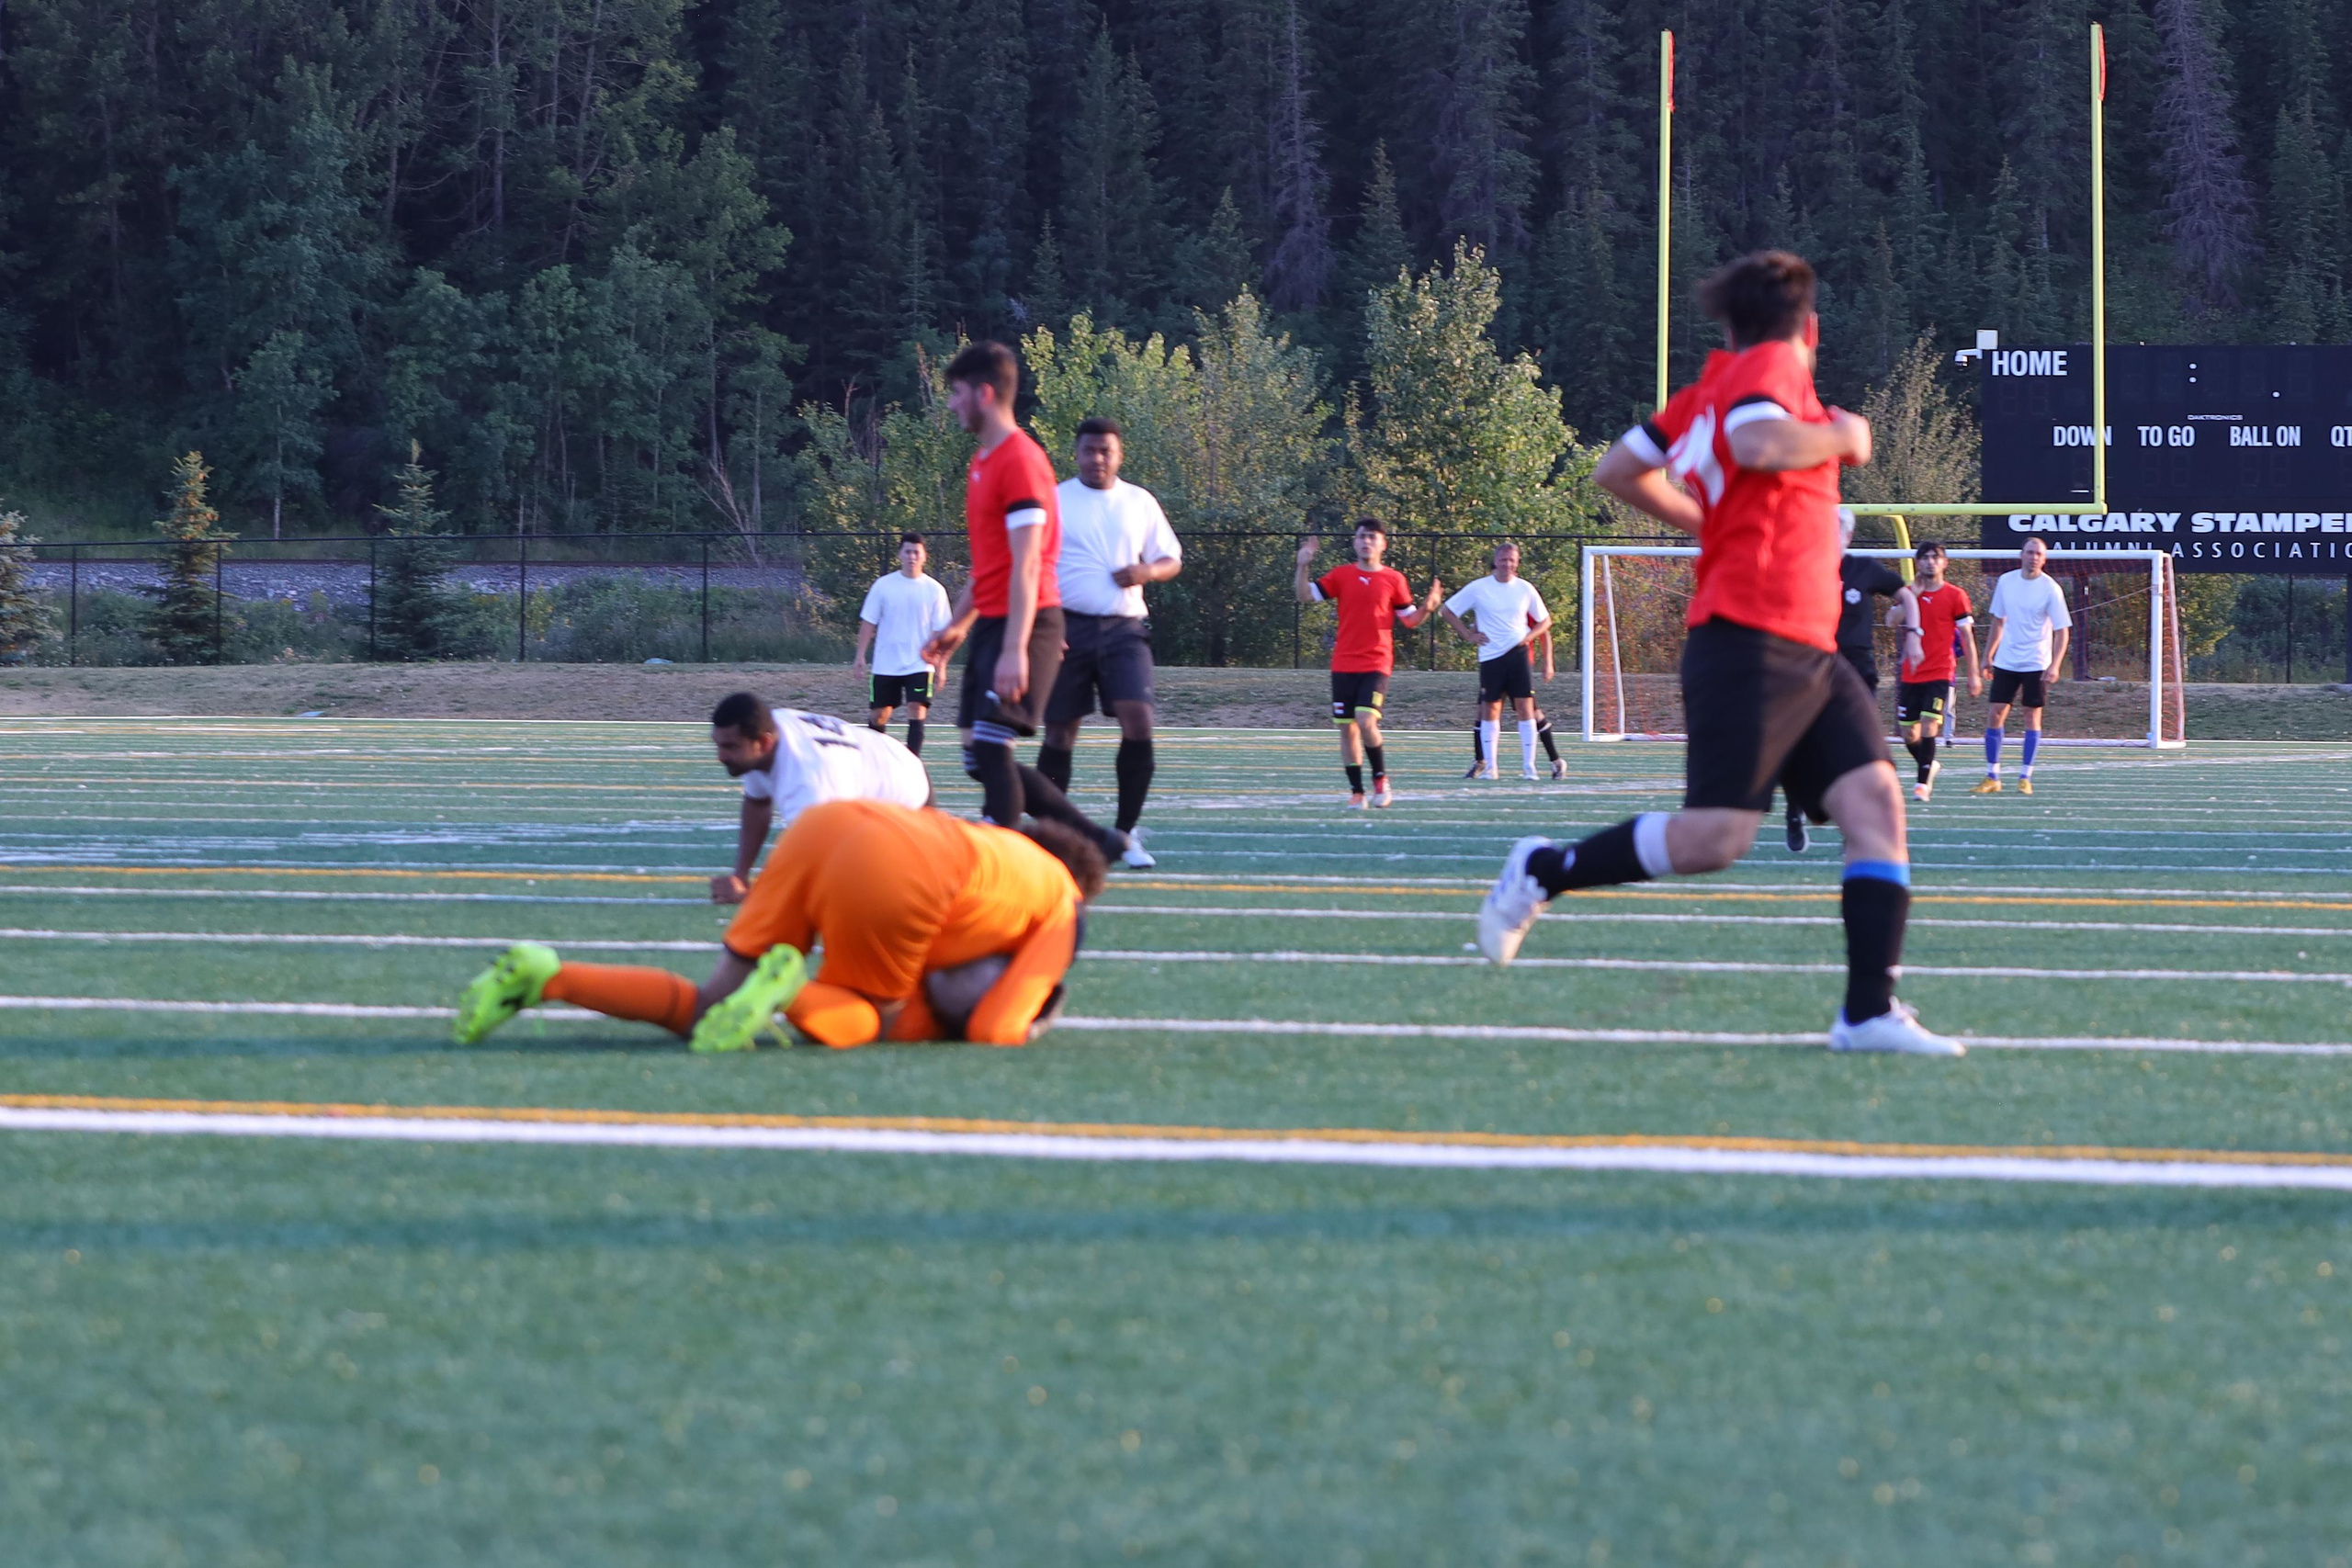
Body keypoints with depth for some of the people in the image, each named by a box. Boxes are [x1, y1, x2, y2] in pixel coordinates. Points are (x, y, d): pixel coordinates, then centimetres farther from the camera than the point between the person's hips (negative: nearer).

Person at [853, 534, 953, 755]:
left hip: (920, 664, -1)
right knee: (878, 715, 7)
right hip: (885, 664, 1)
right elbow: (868, 622, 4)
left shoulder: (934, 590, 0)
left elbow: (941, 632, 2)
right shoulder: (883, 585, 1)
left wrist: (941, 667, -2)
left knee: (917, 712, -14)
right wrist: (860, 655, -2)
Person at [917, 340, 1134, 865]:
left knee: (990, 746, -13)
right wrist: (959, 624, 24)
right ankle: (1097, 841, 15)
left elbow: (1025, 566, -19)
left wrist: (1014, 650, -24)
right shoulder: (984, 462, 17)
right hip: (991, 625, 10)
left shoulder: (1020, 461, -14)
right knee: (980, 755, 8)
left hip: (1025, 623, -10)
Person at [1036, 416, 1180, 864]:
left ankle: (1125, 833, -7)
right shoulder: (1054, 500, 3)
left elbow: (1172, 559, 17)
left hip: (1124, 629, 1)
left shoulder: (1140, 503, 11)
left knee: (1138, 722, -15)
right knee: (1060, 731, 1)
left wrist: (1148, 571, -6)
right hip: (1069, 626, -1)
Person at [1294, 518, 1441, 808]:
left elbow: (1410, 620, 9)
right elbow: (1305, 596, 2)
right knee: (1347, 728, 2)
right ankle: (1356, 792, 11)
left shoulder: (1393, 579, 4)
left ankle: (1380, 777, 3)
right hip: (1344, 663, 3)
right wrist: (1303, 566, -12)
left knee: (1366, 721, -19)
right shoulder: (1341, 575, 6)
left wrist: (1426, 607, -11)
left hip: (1377, 664, -3)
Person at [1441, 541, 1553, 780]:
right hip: (1490, 657, 0)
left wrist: (1529, 635, -3)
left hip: (1519, 653, 0)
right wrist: (1468, 635, -1)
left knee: (1525, 707, -6)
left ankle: (1528, 765, -2)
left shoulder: (1525, 589, 5)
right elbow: (1449, 611, 8)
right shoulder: (1478, 588, 0)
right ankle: (1490, 766, 10)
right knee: (1490, 710, 2)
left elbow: (1545, 621, 15)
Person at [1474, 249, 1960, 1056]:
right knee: (1715, 836, -12)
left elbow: (1618, 470, 26)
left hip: (1807, 652, 10)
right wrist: (1840, 436, -9)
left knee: (1875, 799, -5)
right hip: (1750, 643, -10)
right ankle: (1544, 870, 8)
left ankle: (1869, 1010, -11)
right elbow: (1760, 445, -28)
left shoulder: (1709, 390, 19)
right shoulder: (1771, 369, -6)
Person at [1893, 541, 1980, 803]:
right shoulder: (1911, 592, 9)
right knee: (1909, 734, 6)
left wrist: (1973, 674, -2)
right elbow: (1892, 619, -7)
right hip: (1910, 673, 4)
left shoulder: (1955, 595, 0)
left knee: (1929, 727, -17)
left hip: (1939, 673, -4)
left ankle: (1923, 783, -13)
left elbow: (1967, 637, 1)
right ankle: (1930, 767, 33)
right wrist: (1913, 594, -16)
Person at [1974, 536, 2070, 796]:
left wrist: (2055, 665, -19)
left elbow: (2062, 630, -9)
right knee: (1994, 714, -1)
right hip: (2006, 662, 3)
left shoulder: (2050, 589, -9)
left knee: (2032, 716, 0)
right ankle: (1992, 777, 6)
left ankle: (2025, 778, 8)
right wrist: (1988, 654, 15)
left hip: (2036, 664, -3)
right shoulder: (2006, 582, 3)